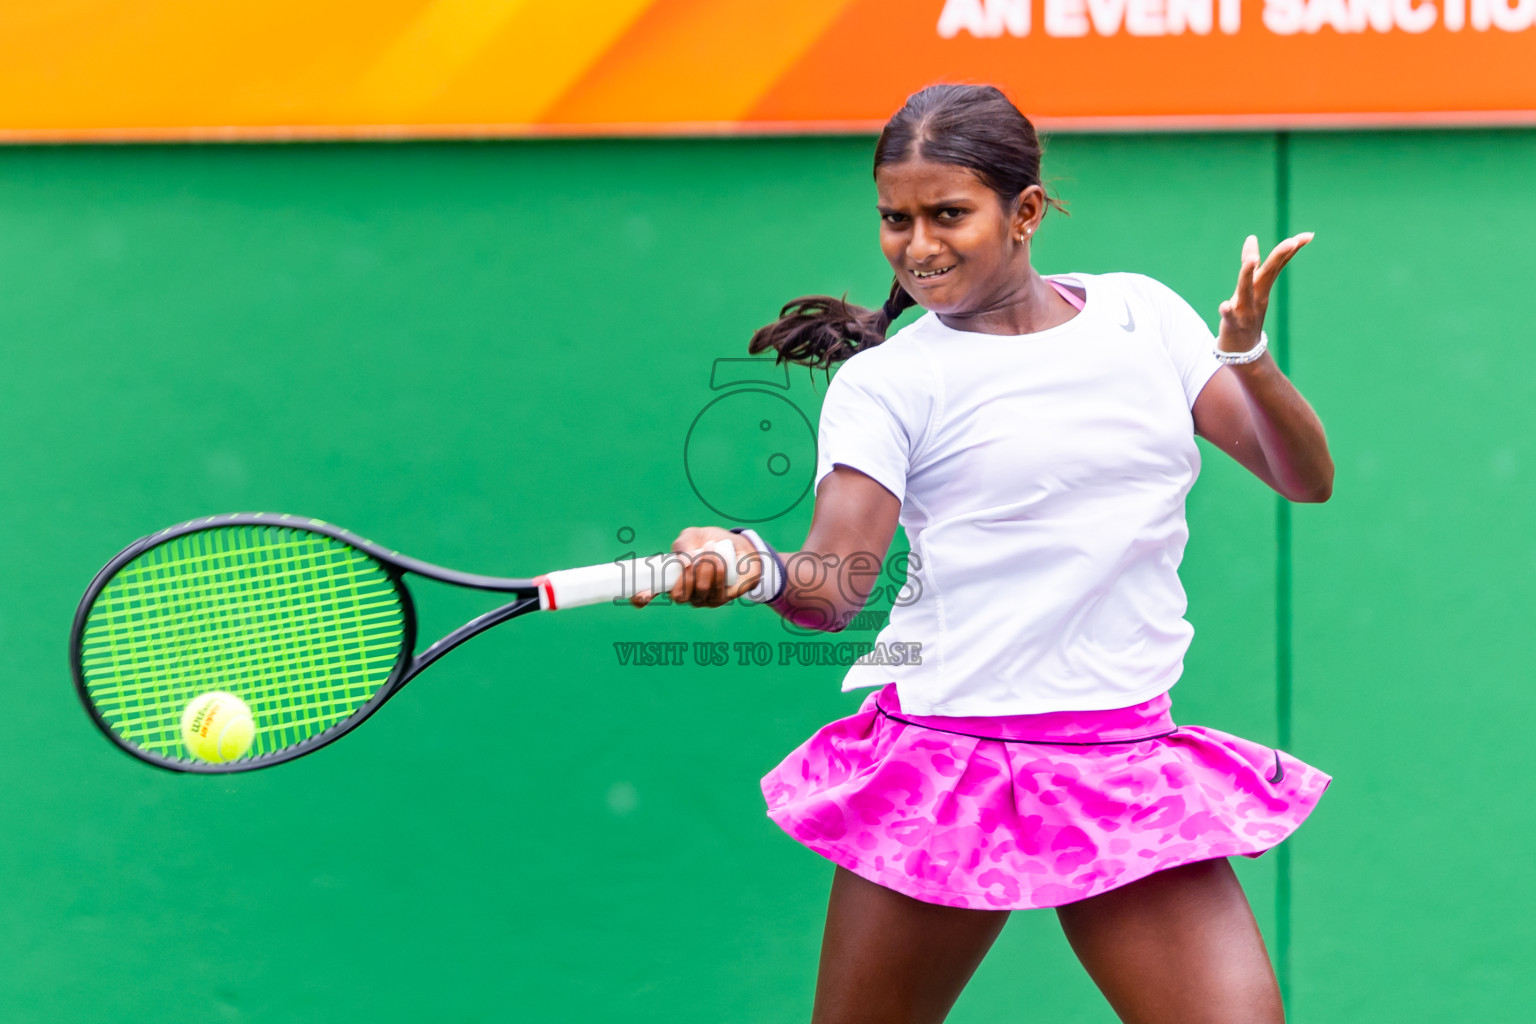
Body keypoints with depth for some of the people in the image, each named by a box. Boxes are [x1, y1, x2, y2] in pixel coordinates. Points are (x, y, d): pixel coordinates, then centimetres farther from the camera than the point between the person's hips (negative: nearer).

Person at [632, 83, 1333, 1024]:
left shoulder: (1142, 313, 9)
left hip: (1130, 764, 2)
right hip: (945, 761, -2)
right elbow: (837, 583, -13)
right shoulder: (885, 381, -1)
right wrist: (759, 569, -35)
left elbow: (1306, 479, 9)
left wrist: (1249, 356, -9)